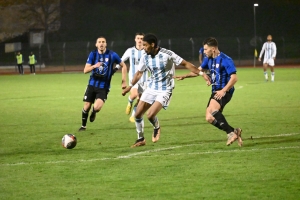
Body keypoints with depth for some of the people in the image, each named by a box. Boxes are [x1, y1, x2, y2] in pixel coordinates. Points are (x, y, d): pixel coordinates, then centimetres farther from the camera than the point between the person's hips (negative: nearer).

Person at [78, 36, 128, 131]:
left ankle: (93, 113, 19)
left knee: (97, 107, -20)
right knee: (86, 106, 4)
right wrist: (94, 66, -28)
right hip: (92, 84, 2)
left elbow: (123, 66, 4)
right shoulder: (93, 54, -3)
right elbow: (85, 70, -7)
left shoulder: (112, 55, -9)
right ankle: (83, 126, 29)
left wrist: (124, 81, 0)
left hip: (104, 87, -2)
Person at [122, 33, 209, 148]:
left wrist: (200, 73, -16)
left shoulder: (167, 54, -18)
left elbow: (185, 64, -12)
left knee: (150, 115, -21)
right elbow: (139, 73, 17)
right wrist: (130, 86, 17)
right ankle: (140, 139, 21)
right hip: (151, 88, 6)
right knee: (137, 114, 0)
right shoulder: (145, 58, -1)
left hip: (164, 90, -6)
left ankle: (156, 128, 15)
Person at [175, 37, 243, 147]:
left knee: (212, 109, -33)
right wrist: (184, 76, 20)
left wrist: (223, 91, -27)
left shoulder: (225, 60, -14)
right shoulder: (208, 59, 11)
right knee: (209, 118, 0)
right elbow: (199, 70, 28)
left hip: (224, 91, -9)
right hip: (215, 91, 9)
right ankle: (234, 132, 5)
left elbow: (234, 78, -18)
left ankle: (231, 133, -29)